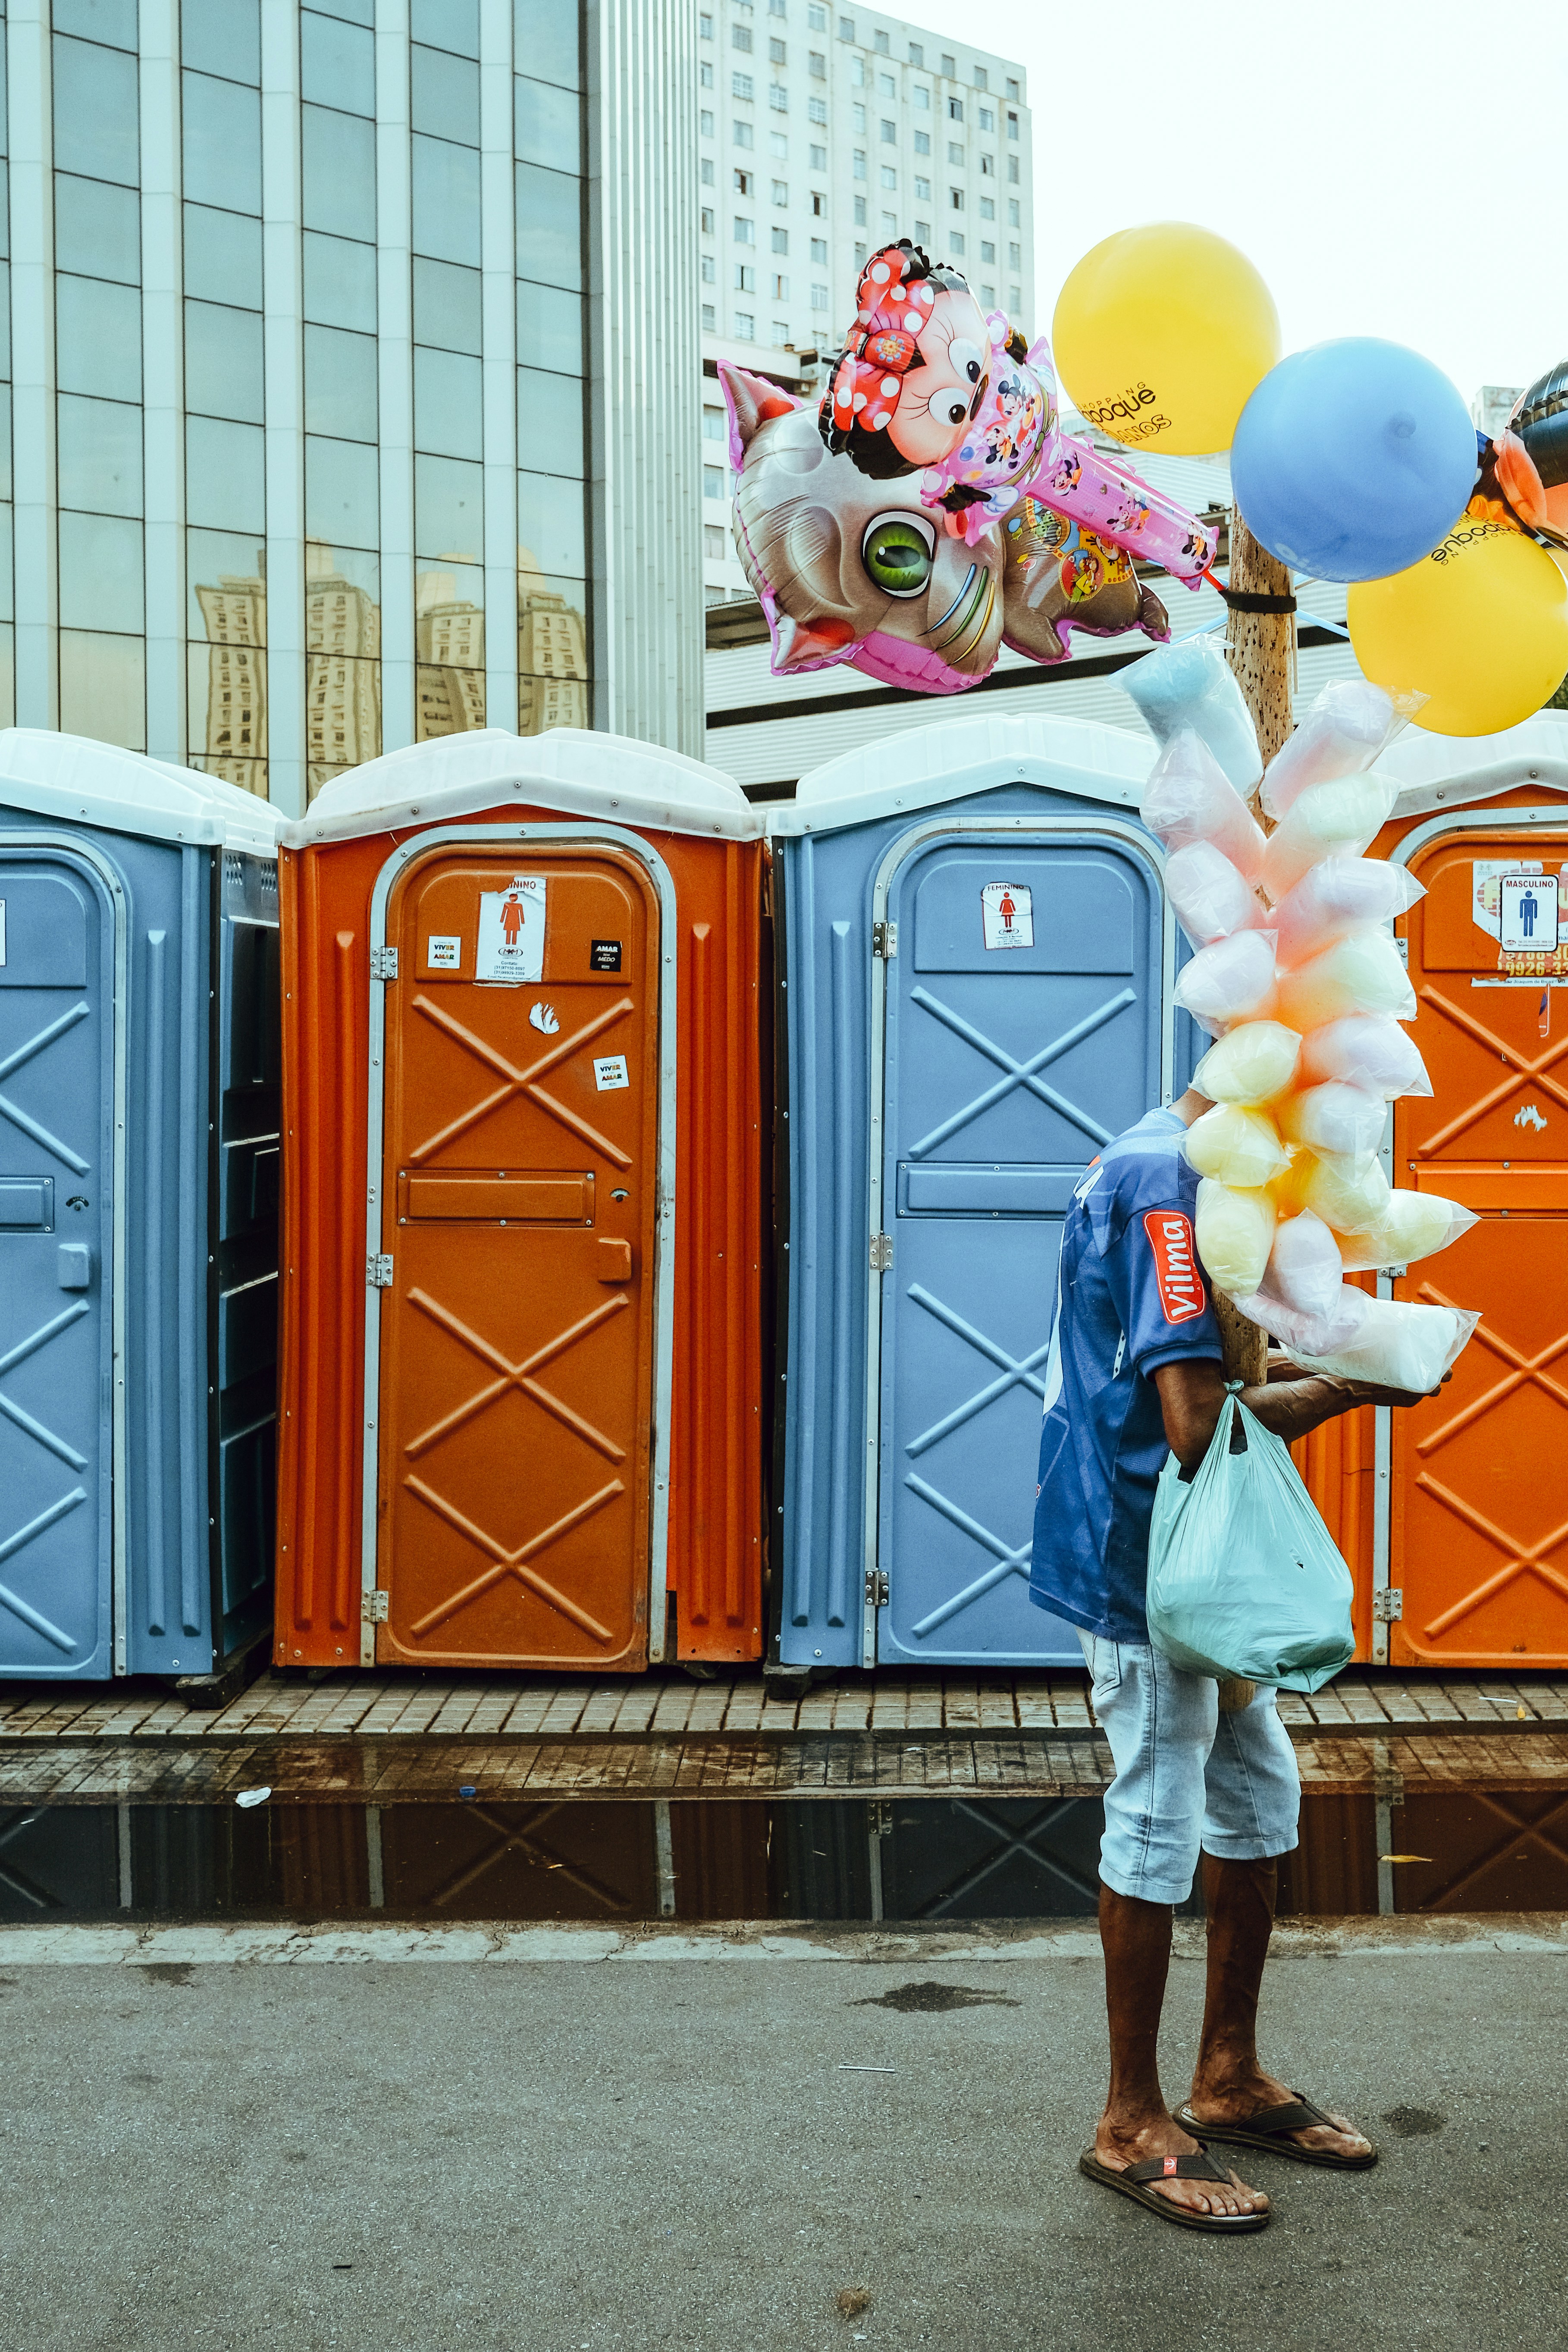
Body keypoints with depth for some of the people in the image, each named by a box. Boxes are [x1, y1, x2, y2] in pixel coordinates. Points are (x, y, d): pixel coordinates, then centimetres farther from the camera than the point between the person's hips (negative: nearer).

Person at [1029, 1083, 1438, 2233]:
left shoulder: (1158, 1165, 11)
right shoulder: (1172, 1180, -22)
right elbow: (1198, 1426, -27)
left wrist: (1316, 1363, 6)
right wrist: (1342, 1389, -13)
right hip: (1148, 1565, -10)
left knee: (1260, 1795, 18)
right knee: (1159, 1827, 1)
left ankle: (1230, 2077, 32)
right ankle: (1133, 2124, 17)